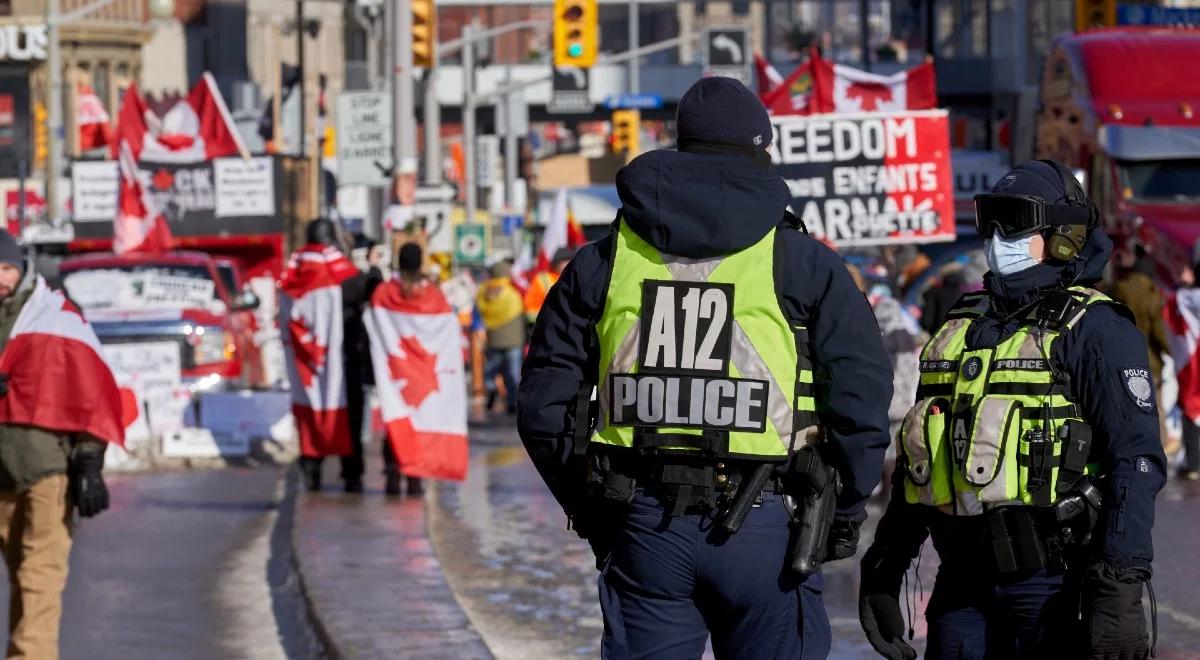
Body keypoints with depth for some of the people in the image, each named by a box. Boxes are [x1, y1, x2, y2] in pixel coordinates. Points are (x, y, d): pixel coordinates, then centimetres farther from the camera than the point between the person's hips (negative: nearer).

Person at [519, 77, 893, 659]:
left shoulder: (602, 263, 8)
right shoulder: (800, 262, 1)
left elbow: (544, 403, 7)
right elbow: (862, 388, -4)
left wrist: (588, 508, 17)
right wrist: (848, 509, 8)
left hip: (641, 524, 2)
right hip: (759, 525, -2)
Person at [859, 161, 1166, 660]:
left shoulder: (1094, 329, -5)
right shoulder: (962, 326, 17)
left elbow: (1136, 462, -12)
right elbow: (918, 456, 24)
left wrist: (1120, 590, -20)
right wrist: (883, 569, 20)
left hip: (1052, 579, -7)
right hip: (963, 580, 7)